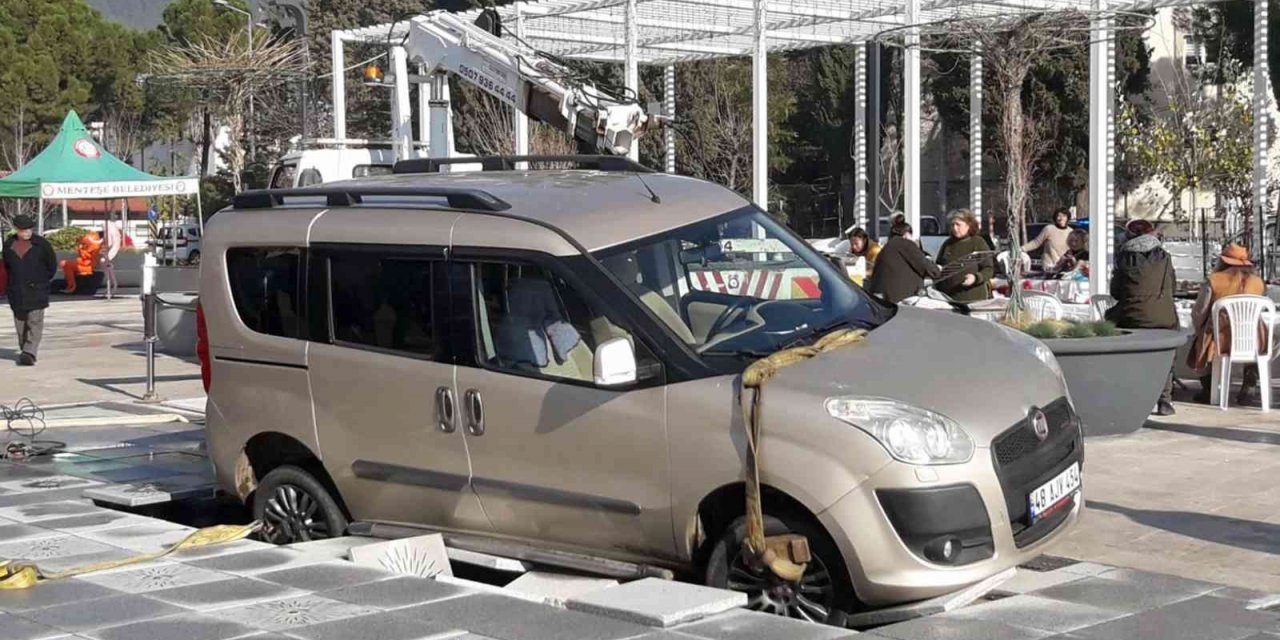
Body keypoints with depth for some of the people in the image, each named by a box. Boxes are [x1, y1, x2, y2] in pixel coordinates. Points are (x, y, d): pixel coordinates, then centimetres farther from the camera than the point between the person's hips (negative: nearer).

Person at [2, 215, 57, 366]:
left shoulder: (41, 244, -2)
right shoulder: (9, 245, 6)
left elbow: (52, 264, 7)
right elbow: (6, 266, 20)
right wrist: (13, 282, 15)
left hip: (36, 291, -3)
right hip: (16, 292, 3)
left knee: (35, 322, -12)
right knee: (20, 323, 7)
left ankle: (30, 353, -18)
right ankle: (23, 351, 18)